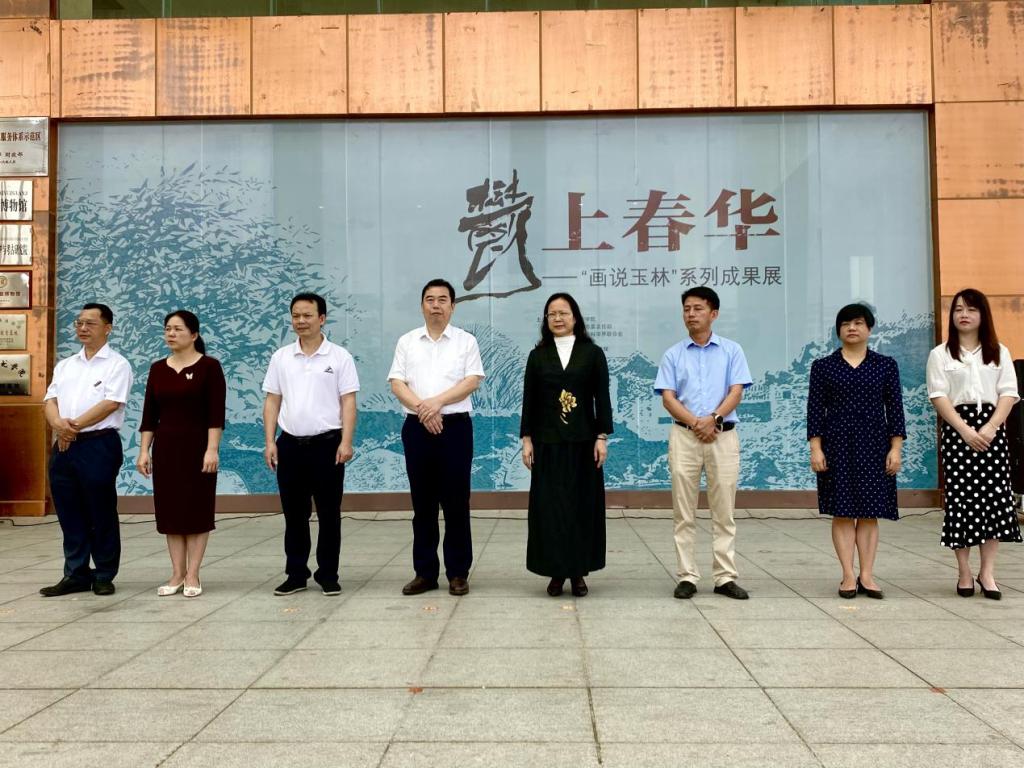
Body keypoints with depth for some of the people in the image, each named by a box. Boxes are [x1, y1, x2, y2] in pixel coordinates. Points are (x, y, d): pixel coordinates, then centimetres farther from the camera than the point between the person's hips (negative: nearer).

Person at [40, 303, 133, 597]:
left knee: (102, 514, 1)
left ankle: (104, 576, 11)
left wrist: (75, 425, -15)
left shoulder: (117, 365, -1)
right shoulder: (64, 365, 18)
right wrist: (58, 424, -13)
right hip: (63, 446, 6)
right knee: (69, 514, 9)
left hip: (98, 445, -6)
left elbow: (111, 403, -12)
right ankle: (76, 575, 18)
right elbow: (50, 401, 9)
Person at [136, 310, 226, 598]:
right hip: (165, 447, 5)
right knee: (169, 509, 7)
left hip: (197, 446, -5)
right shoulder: (157, 369, 9)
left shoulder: (209, 366, -6)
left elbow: (216, 413, -10)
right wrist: (144, 450, 4)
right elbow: (149, 414, 9)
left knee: (196, 509, 1)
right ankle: (177, 573, 16)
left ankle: (193, 575, 9)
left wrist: (212, 449, -17)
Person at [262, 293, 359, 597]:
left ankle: (328, 575, 14)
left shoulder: (339, 357, -1)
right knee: (294, 514, 9)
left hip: (327, 444, -3)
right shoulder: (281, 357, 8)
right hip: (290, 444, 3)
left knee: (329, 514, 4)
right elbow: (272, 401, 9)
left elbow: (348, 402, -4)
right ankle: (296, 575, 20)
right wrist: (270, 442, 1)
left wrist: (346, 442, -13)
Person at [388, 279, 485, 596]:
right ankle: (425, 572, 15)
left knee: (456, 502, 1)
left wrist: (437, 402, -15)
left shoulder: (466, 341, 5)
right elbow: (397, 384, 2)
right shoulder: (407, 342, 10)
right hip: (416, 427, 2)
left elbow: (472, 381, -5)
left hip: (455, 426, -2)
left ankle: (458, 573, 10)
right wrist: (422, 408, -13)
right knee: (422, 503, 7)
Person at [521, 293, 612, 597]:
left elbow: (602, 397, 0)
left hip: (582, 441, -1)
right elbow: (529, 400, 6)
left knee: (582, 504, 3)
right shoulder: (537, 355, 7)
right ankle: (556, 571, 10)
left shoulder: (592, 353, 3)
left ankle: (578, 571, 13)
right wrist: (527, 439, 0)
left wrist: (602, 437, -6)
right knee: (549, 504, 0)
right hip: (548, 442, 1)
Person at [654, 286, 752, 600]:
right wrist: (695, 423, -13)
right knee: (684, 512, 1)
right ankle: (687, 577, 7)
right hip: (684, 435, 1)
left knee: (724, 511, 2)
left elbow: (736, 392, -1)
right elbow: (668, 397, 1)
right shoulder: (673, 354, 8)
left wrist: (713, 418, -16)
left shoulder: (731, 350, 7)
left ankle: (726, 577, 7)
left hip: (723, 435, 0)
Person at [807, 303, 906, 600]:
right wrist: (815, 448, -5)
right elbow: (815, 409, 2)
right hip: (837, 445, -1)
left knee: (870, 511, 2)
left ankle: (867, 575, 7)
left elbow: (894, 408, 5)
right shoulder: (822, 367, 6)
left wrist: (896, 448, -2)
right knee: (843, 511, -1)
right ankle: (848, 576, 3)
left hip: (874, 445, 1)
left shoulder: (886, 365, 8)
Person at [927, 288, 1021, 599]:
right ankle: (965, 573, 5)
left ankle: (987, 572, 5)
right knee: (960, 498, -3)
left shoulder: (999, 352, 11)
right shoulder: (941, 355, 6)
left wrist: (990, 428, -12)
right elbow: (939, 396, -3)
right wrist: (965, 430, -15)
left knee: (995, 497, -3)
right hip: (957, 428, -2)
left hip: (991, 427, 2)